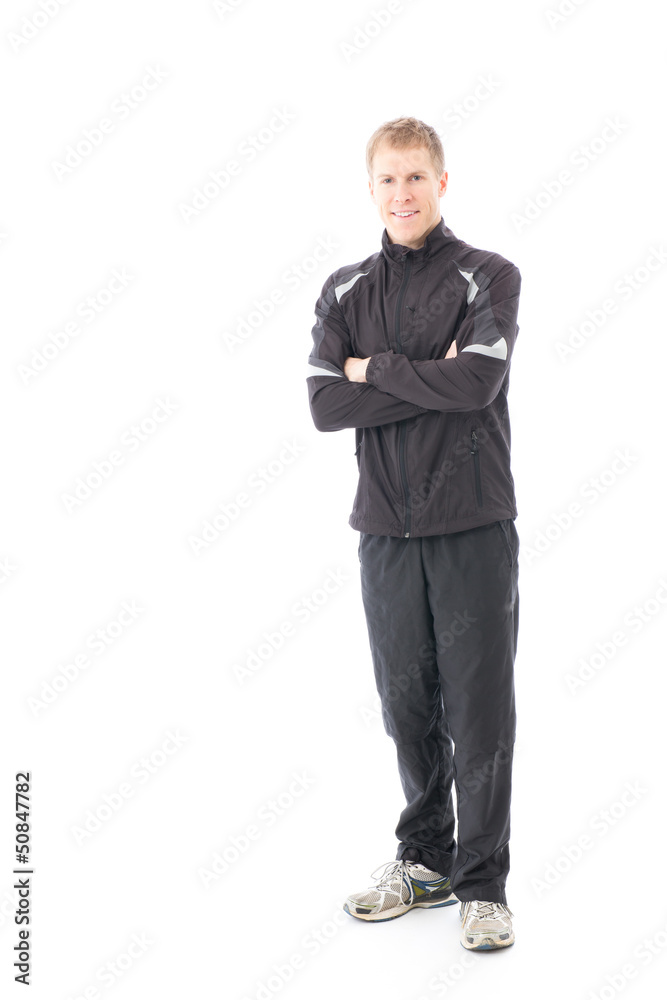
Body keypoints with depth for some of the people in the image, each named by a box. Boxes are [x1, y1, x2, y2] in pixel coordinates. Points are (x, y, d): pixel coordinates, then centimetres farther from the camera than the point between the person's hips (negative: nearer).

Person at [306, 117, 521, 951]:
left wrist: (375, 367, -6)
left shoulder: (489, 278, 0)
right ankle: (424, 860, 28)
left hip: (474, 526, -3)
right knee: (407, 707, 12)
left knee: (479, 711, 0)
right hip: (386, 529, 4)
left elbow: (476, 383, -17)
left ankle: (482, 884, 13)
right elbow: (326, 404, -4)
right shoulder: (344, 292, 10)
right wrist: (432, 382, -10)